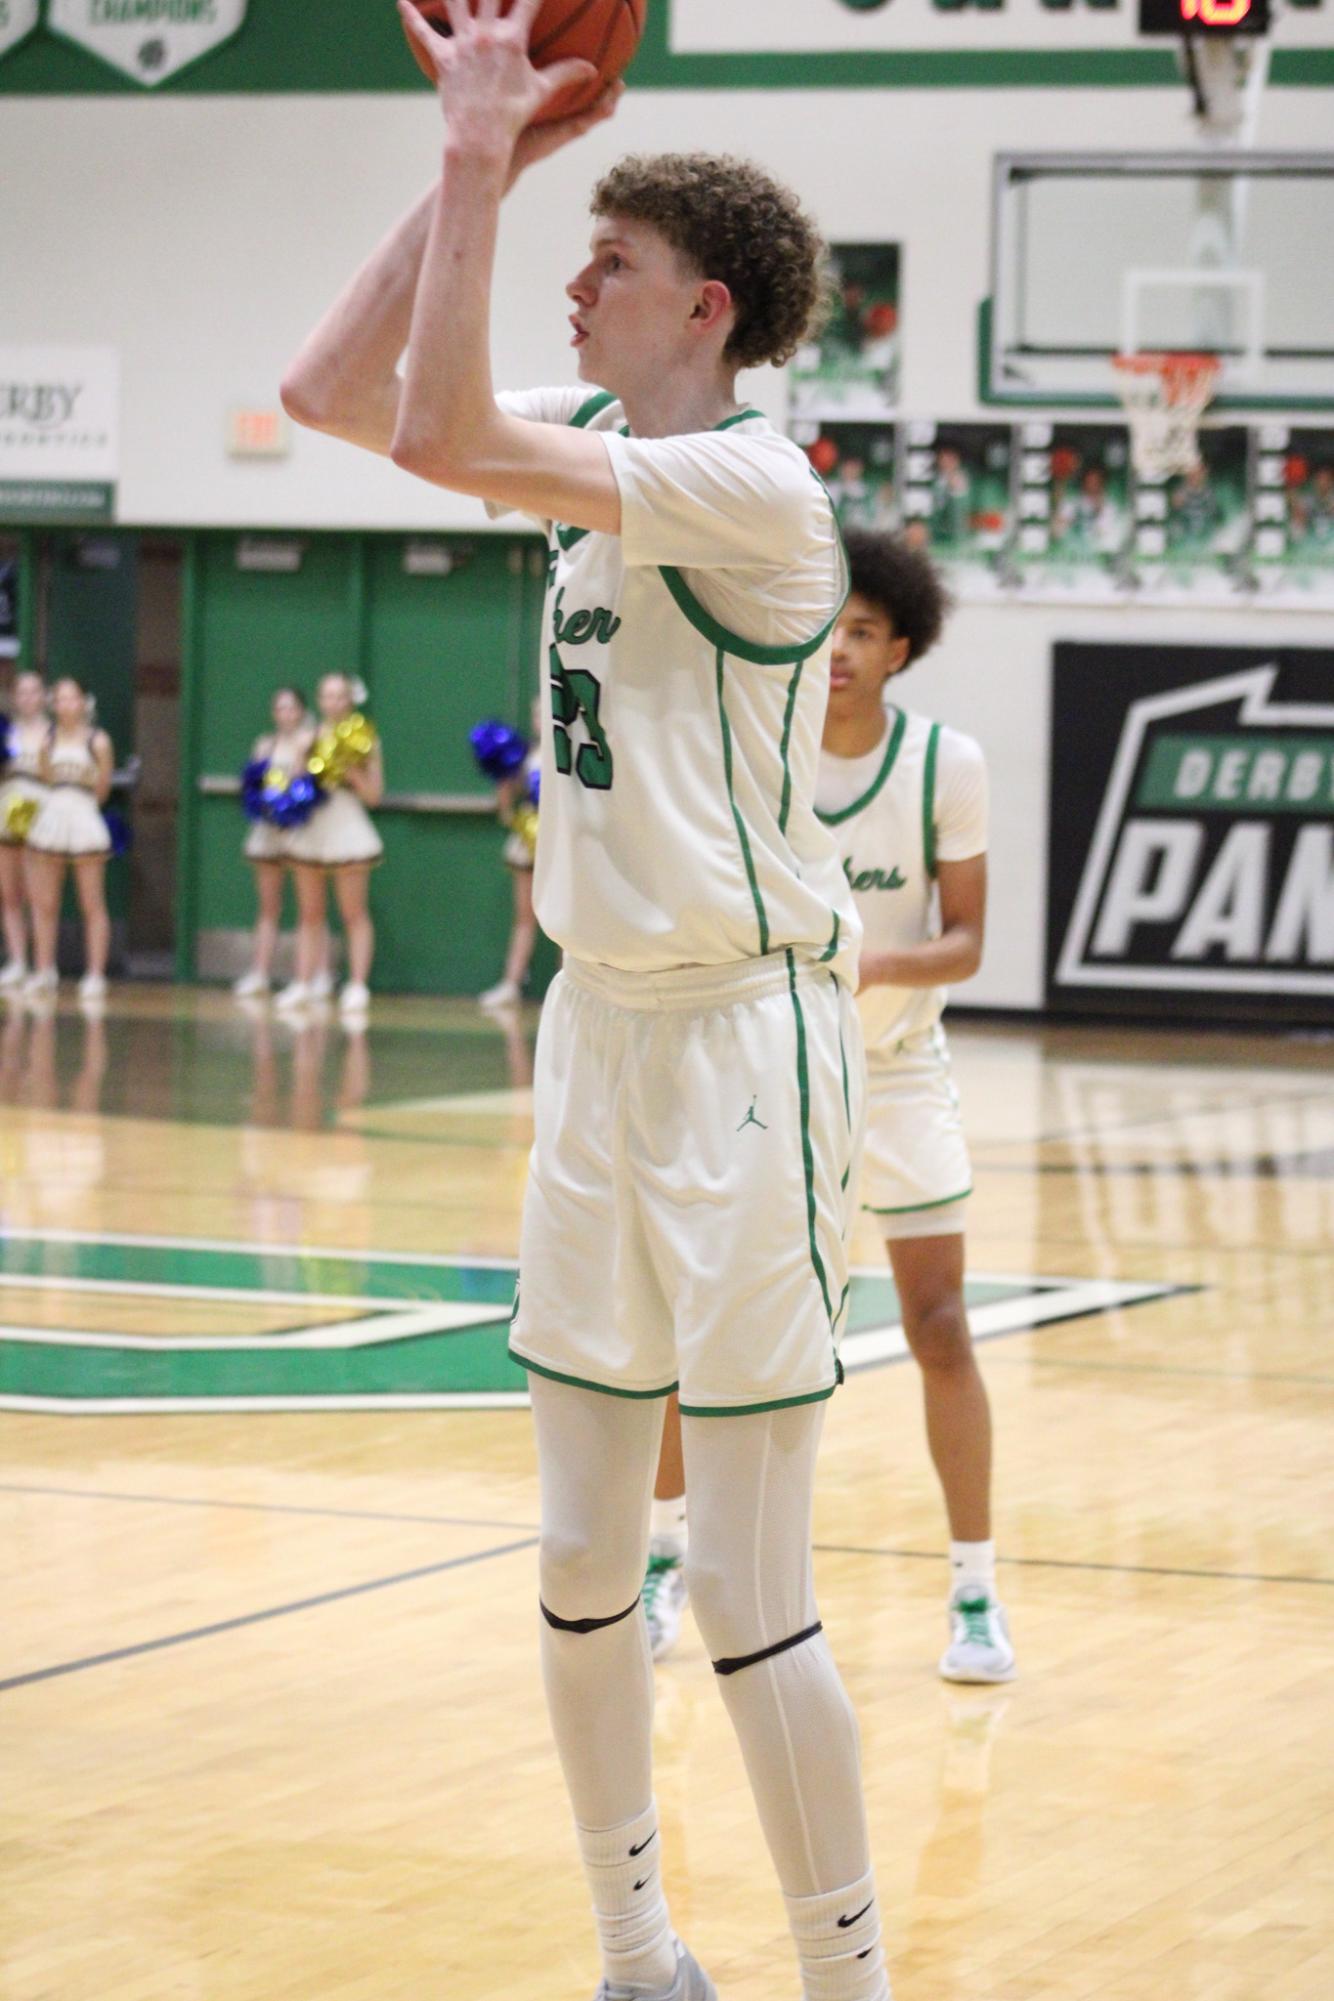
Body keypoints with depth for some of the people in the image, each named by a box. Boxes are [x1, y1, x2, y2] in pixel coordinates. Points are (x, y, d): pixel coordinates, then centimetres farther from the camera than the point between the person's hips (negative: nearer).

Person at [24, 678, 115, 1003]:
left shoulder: (97, 741, -1)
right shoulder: (48, 741, 9)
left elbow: (102, 789, 0)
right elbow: (46, 781, 12)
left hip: (84, 817, -4)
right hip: (50, 816, 4)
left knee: (92, 905, -2)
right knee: (44, 904, 5)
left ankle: (95, 975, -1)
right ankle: (44, 973, 13)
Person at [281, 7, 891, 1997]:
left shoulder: (752, 484, -16)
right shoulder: (591, 439, 9)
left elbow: (438, 436, -27)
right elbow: (333, 391, 11)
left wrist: (483, 159, -20)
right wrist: (468, 165, 4)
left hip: (742, 1035, -8)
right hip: (600, 1026, 8)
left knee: (749, 1600, -8)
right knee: (582, 1567, 13)